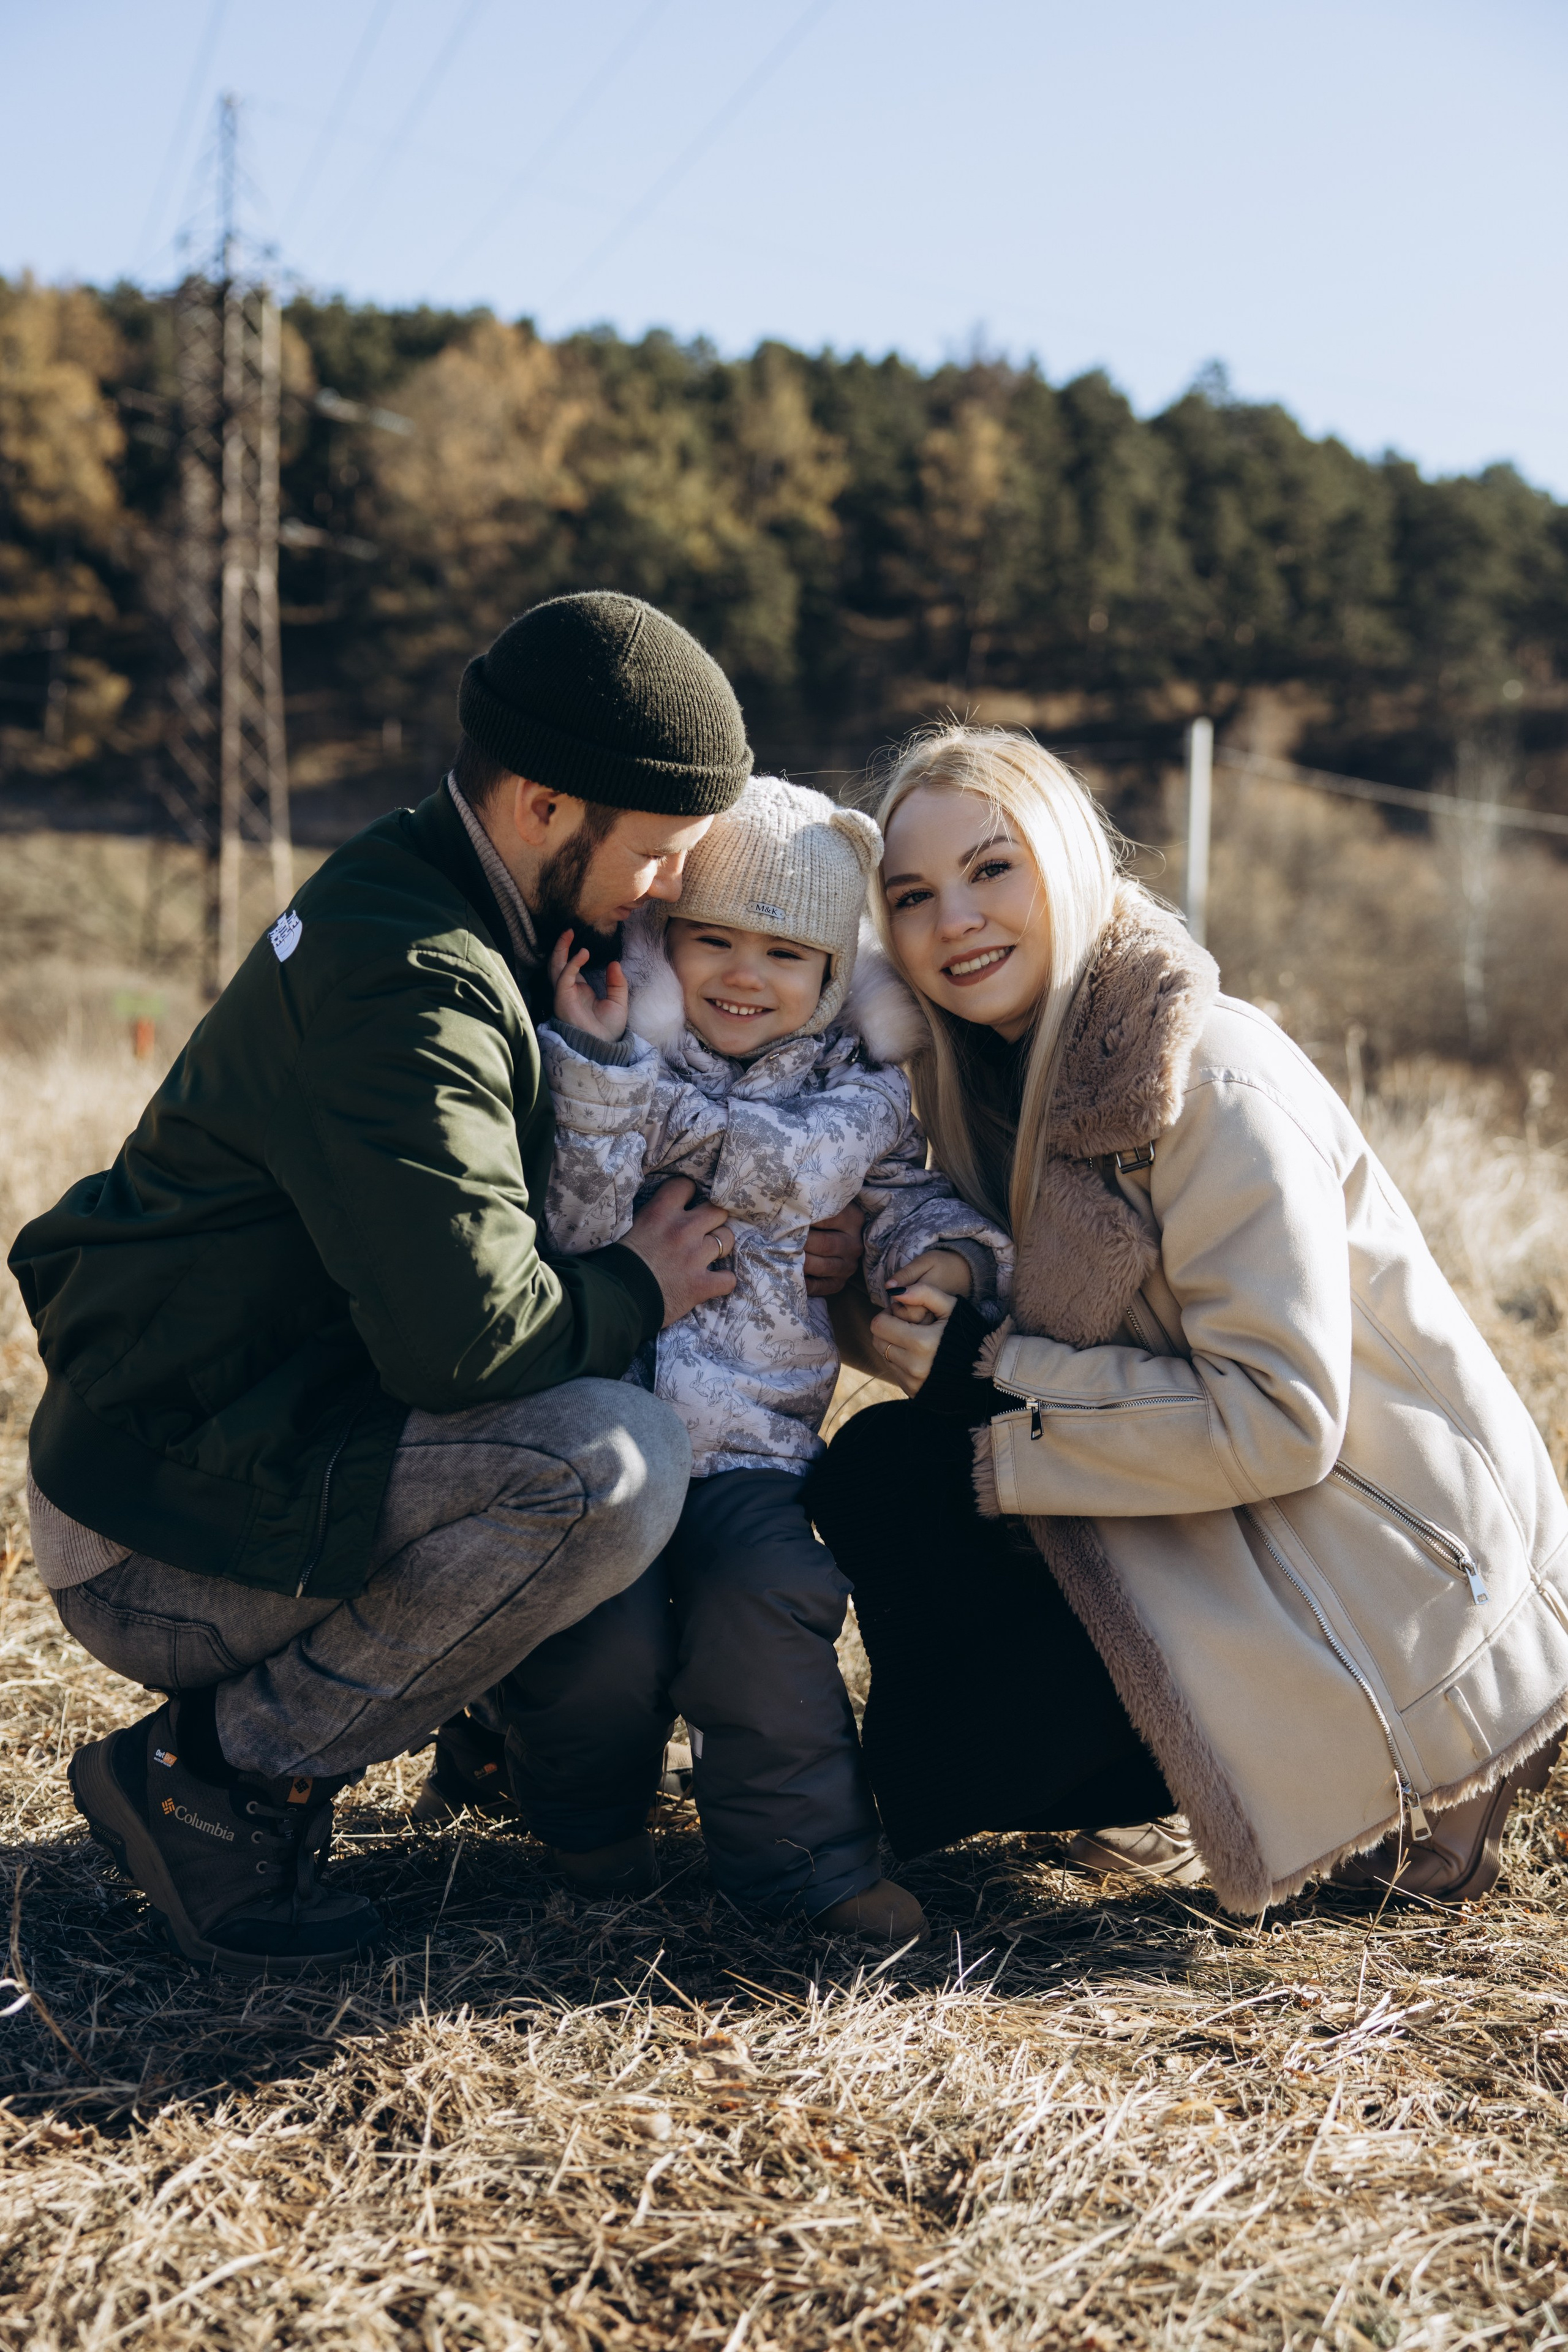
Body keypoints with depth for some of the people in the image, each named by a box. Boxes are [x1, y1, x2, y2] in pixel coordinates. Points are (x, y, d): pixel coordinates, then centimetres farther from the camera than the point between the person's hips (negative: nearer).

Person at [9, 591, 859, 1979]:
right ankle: (216, 1776, -9)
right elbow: (464, 1328, -30)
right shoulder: (401, 979, -22)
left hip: (239, 1437, 10)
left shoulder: (445, 919, 10)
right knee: (618, 1466, -26)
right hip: (157, 1539, -10)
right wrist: (635, 1292, -9)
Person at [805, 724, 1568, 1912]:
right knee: (877, 1471, -2)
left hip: (1401, 1587, -8)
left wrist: (990, 1374, -19)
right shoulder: (1009, 1072, 5)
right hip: (1226, 1520, 8)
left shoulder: (1217, 1083, -22)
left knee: (951, 1764, -13)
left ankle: (1393, 1806, 2)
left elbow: (1279, 1423, -24)